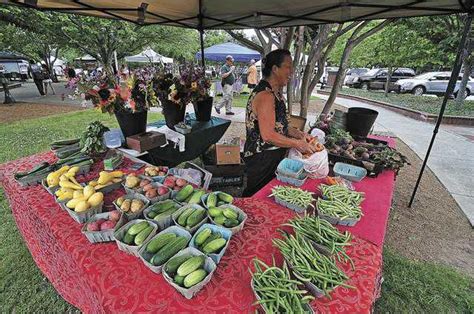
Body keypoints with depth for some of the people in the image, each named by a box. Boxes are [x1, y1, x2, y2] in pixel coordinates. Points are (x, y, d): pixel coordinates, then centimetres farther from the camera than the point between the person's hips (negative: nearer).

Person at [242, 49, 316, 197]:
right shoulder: (265, 95, -23)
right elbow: (268, 135, -27)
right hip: (261, 159, -9)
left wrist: (298, 134, 4)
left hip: (274, 156, 9)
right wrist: (298, 143, -18)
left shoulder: (276, 92, 9)